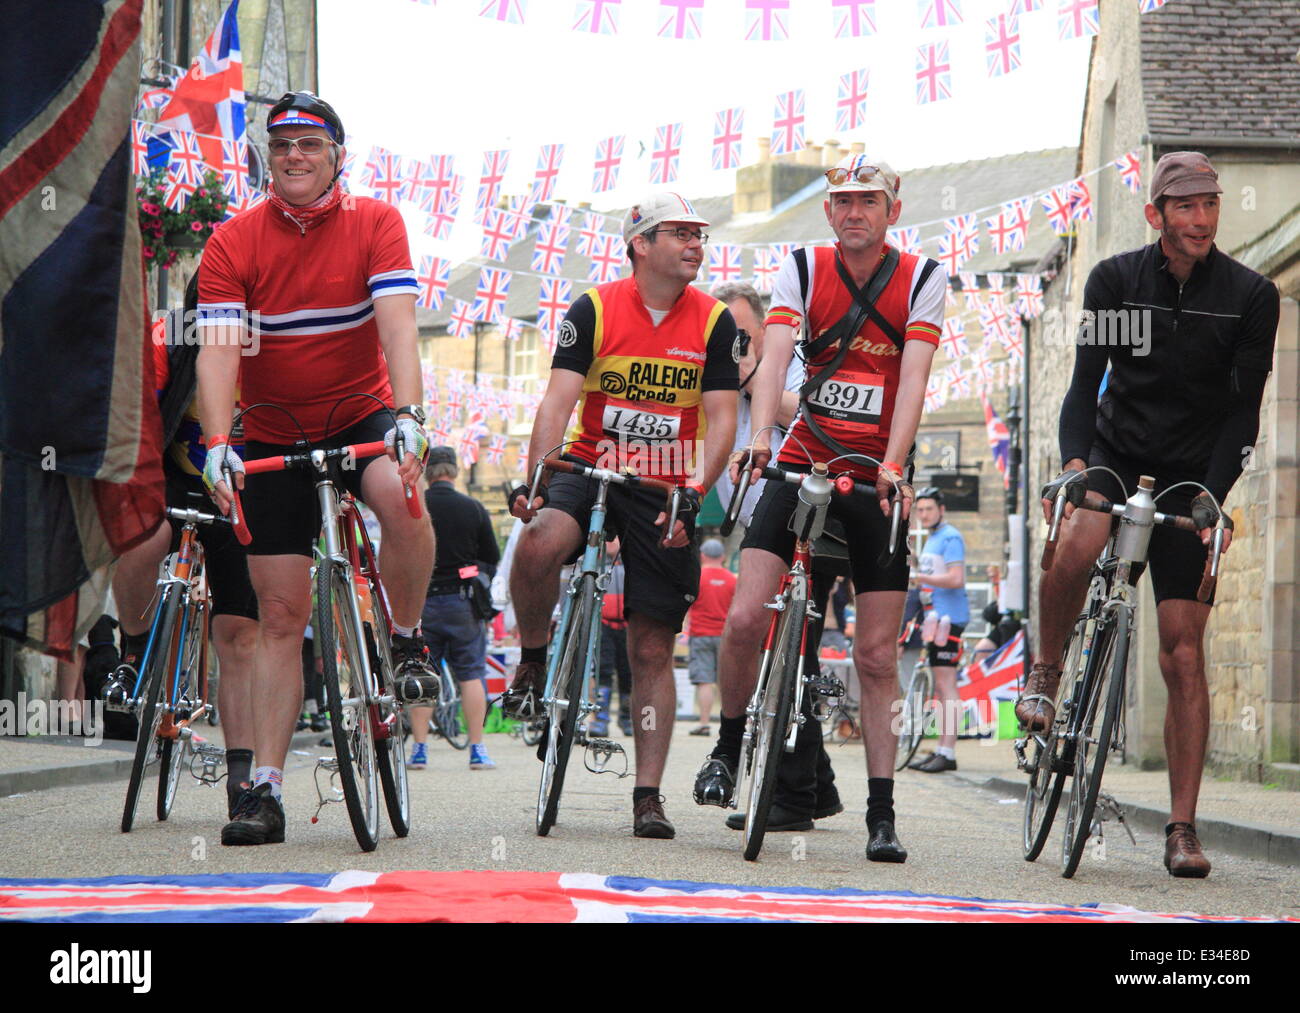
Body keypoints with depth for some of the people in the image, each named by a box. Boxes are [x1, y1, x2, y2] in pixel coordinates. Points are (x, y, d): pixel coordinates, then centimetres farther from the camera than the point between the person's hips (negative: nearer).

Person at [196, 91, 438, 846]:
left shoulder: (375, 224, -10)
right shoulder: (235, 242, -10)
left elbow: (398, 326, -21)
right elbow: (219, 349, -19)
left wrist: (408, 416, -36)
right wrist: (218, 445, -33)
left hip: (362, 416, -1)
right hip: (274, 438, 1)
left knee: (404, 498, -35)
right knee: (281, 613, -2)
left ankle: (408, 642, -9)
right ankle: (266, 789, 3)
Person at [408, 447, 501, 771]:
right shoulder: (474, 508, -2)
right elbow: (493, 558, 4)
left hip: (421, 600, 0)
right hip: (462, 602, 0)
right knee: (471, 673, 6)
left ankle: (419, 749, 4)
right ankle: (477, 750, 3)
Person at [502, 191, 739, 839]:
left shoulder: (714, 323, -2)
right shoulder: (594, 309, -6)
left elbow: (720, 420, -6)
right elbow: (558, 400, -12)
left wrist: (693, 494, -22)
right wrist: (533, 477, -27)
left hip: (665, 492, 1)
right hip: (589, 468, -1)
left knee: (653, 651, 2)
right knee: (539, 542, -35)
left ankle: (648, 796, 9)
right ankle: (533, 662, -8)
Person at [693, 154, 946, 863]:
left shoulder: (922, 278, -3)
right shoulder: (803, 269, -1)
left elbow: (913, 377, -14)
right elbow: (774, 357, -15)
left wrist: (892, 466, -29)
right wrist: (758, 438, -33)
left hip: (876, 481, 0)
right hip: (803, 465, 1)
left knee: (876, 656, 0)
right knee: (745, 616, -16)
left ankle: (881, 814, 6)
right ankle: (727, 749, 9)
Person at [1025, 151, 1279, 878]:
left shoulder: (1251, 296, -6)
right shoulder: (1115, 280, -4)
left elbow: (1244, 409, -7)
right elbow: (1086, 381, -8)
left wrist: (1213, 494, -19)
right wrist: (1072, 463, -24)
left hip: (1190, 475, 0)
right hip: (1116, 450, 0)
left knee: (1184, 654, -5)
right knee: (1074, 544, -34)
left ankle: (1183, 829, 1)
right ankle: (1046, 674, -6)